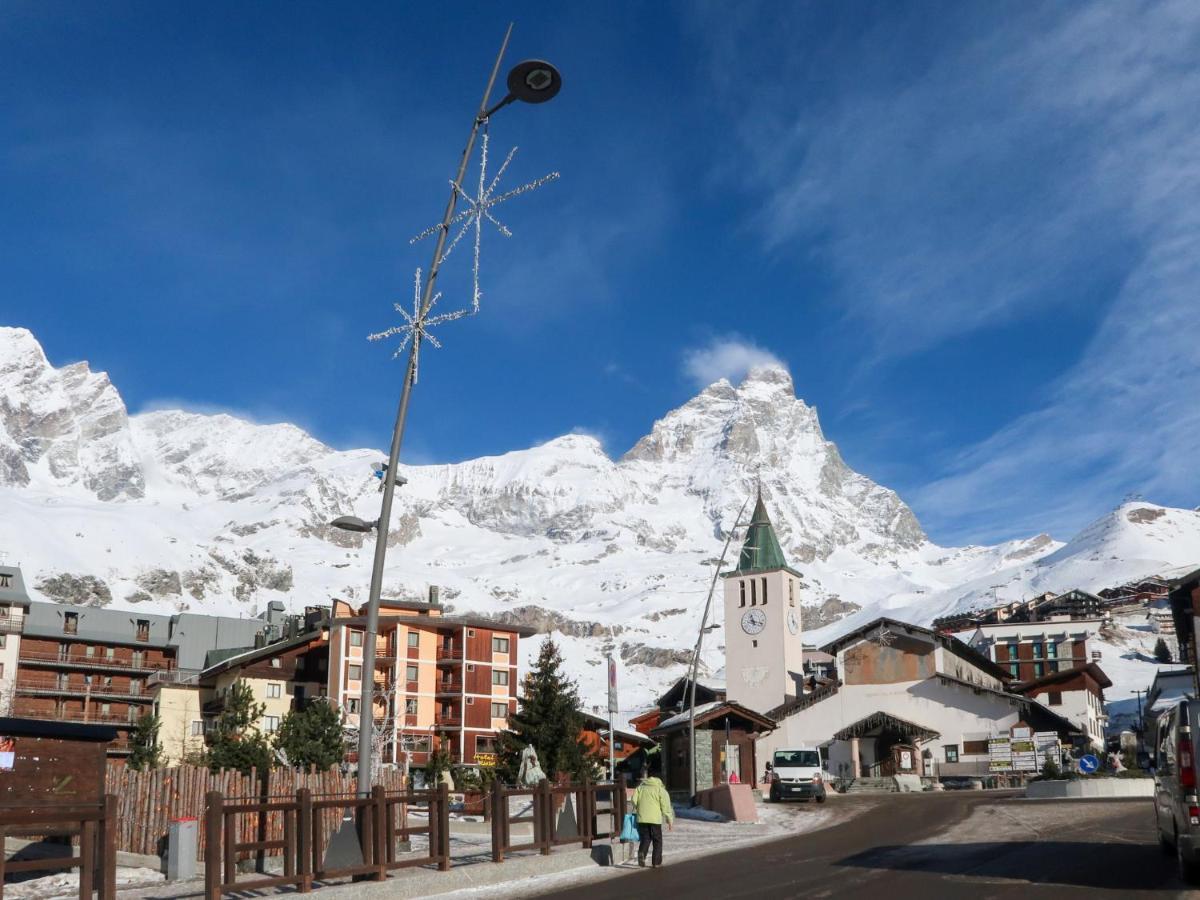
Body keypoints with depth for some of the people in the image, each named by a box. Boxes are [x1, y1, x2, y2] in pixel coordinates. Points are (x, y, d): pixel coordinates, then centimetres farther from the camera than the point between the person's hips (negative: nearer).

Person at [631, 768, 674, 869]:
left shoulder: (640, 787, 15)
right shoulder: (661, 789, 5)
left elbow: (634, 801, 5)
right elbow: (666, 807, -2)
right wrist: (670, 821, 1)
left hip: (641, 819, 3)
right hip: (655, 819, -2)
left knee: (645, 839, 9)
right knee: (657, 840, 11)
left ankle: (641, 852, -19)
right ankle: (657, 862, 10)